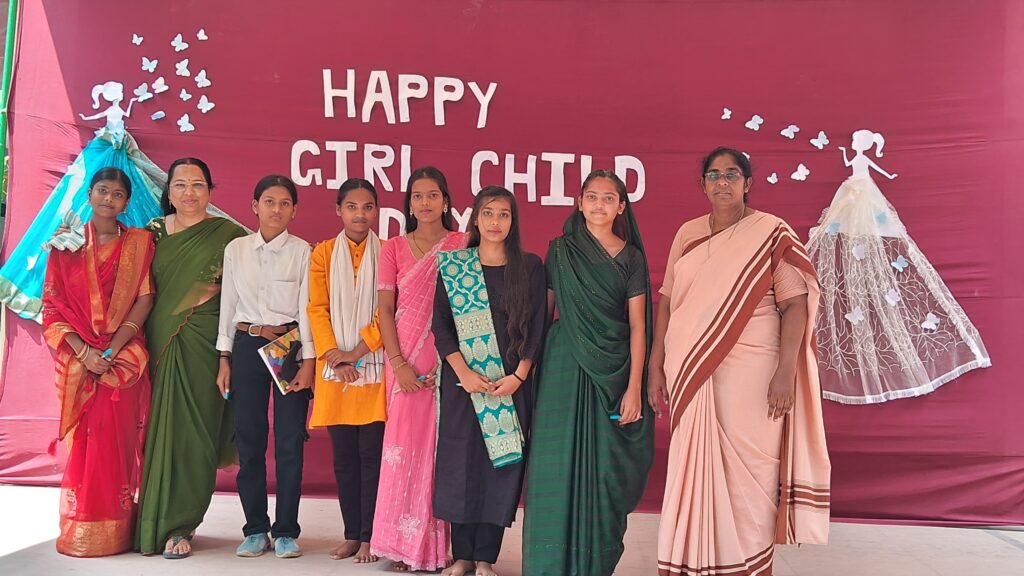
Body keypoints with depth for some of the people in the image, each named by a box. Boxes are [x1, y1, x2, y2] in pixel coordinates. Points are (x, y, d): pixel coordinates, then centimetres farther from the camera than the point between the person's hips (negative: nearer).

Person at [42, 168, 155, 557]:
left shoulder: (139, 243, 6)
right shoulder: (67, 245, 8)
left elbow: (145, 299, -2)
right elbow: (53, 307, 3)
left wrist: (113, 349, -13)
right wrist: (84, 352, -11)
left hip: (124, 358, -1)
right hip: (77, 360, 1)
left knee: (115, 442, -2)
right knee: (84, 441, 3)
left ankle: (112, 531, 7)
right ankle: (78, 533, 12)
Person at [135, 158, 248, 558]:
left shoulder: (228, 234, 0)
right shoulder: (154, 231, 10)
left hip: (201, 345, -3)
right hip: (158, 342, 3)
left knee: (191, 430, -1)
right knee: (158, 427, 7)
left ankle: (179, 525, 9)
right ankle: (154, 520, 22)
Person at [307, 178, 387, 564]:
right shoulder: (323, 253, 8)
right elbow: (317, 308, 2)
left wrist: (358, 351, -12)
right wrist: (333, 353, -11)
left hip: (375, 365, -2)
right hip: (334, 367, 2)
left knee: (371, 454, 0)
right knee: (344, 455, 7)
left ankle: (369, 538, 9)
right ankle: (351, 535, 18)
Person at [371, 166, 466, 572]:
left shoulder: (461, 245, 3)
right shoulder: (394, 249, 10)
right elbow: (385, 309, 6)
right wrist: (398, 363, -6)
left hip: (449, 362, -2)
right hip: (404, 363, 2)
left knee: (442, 446, 0)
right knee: (403, 444, 1)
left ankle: (436, 546, 9)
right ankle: (404, 543, 11)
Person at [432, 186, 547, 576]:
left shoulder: (530, 267, 4)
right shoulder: (451, 265, 4)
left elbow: (537, 327, 0)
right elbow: (440, 325, 0)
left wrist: (518, 376, -11)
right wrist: (463, 372, -12)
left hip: (512, 384, 0)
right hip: (462, 382, 0)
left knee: (502, 464, 2)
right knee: (461, 464, 4)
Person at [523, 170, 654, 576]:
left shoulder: (631, 257, 5)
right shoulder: (561, 250, 5)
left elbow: (637, 326, 1)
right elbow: (544, 310, 7)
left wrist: (634, 388, -6)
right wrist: (531, 365, 2)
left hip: (613, 371, 0)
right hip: (566, 367, 0)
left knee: (604, 469, 4)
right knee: (560, 465, 1)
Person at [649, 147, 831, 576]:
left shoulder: (771, 233, -1)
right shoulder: (687, 234, 10)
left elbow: (795, 304, -5)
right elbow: (667, 301, 11)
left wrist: (785, 372, -13)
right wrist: (656, 366, 7)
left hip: (749, 372, -3)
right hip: (689, 372, 4)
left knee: (746, 470, 1)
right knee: (692, 467, 8)